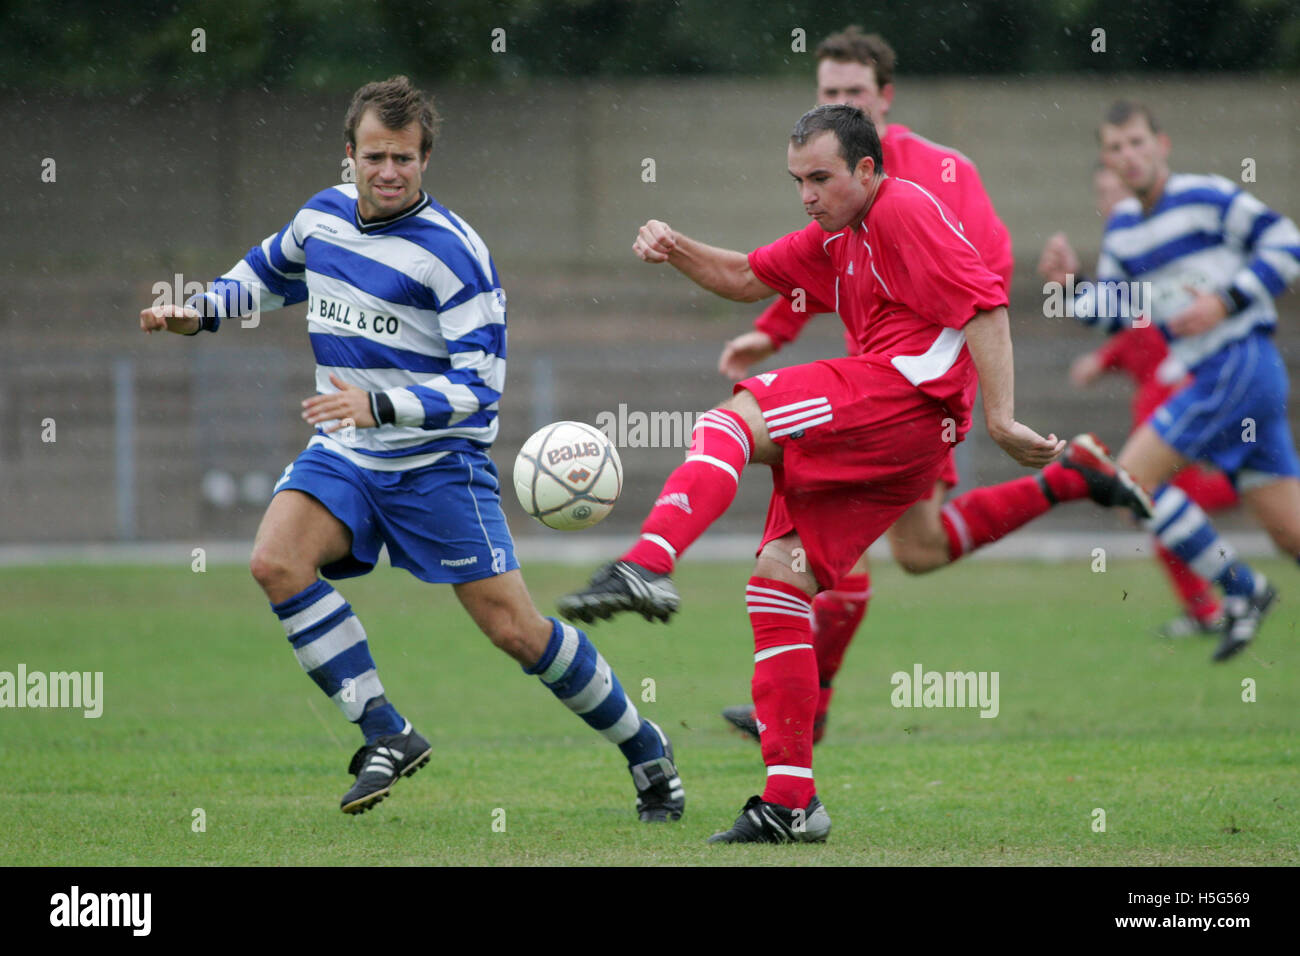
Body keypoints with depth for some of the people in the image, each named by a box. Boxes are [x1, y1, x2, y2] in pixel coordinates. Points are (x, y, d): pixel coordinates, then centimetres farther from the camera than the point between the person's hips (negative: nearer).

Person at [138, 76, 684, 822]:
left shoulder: (451, 250, -17)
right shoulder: (323, 215, 2)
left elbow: (480, 384, -21)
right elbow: (270, 271, 26)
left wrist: (379, 406, -34)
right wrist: (199, 312, 10)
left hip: (439, 463, -5)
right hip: (345, 455, 5)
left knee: (516, 630, -6)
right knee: (276, 562, -23)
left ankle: (645, 748, 16)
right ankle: (387, 737, -14)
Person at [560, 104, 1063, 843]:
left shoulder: (905, 212, -4)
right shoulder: (838, 235, 26)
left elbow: (986, 305, -13)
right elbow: (747, 278, 30)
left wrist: (1000, 419, -21)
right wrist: (676, 249, 10)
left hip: (910, 392, -10)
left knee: (737, 417, -22)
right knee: (778, 582, 4)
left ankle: (648, 567, -44)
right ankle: (791, 802, 2)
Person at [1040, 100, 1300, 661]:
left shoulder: (1206, 198, -7)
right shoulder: (1121, 228, 16)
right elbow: (1113, 313, 21)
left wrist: (1224, 302, -16)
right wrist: (1069, 284, 3)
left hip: (1242, 361, -8)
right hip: (1214, 377, 8)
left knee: (1133, 477, -12)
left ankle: (1240, 589, -3)